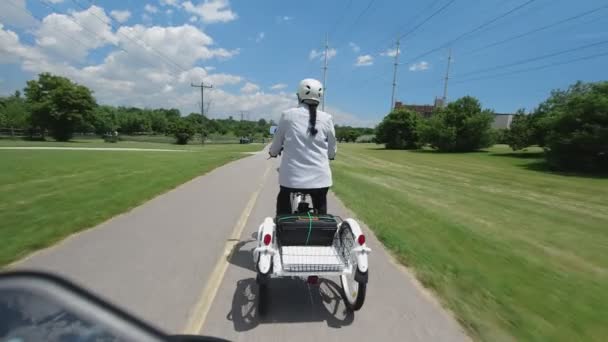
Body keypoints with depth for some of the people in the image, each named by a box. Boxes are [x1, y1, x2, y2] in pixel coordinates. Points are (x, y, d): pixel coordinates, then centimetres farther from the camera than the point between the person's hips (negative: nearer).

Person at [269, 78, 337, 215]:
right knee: (321, 214, 19)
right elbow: (332, 153, 7)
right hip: (319, 177, 1)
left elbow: (275, 147, 5)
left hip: (291, 177, -1)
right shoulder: (326, 119, 1)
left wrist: (272, 152, 27)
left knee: (283, 215, 18)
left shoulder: (288, 115, -3)